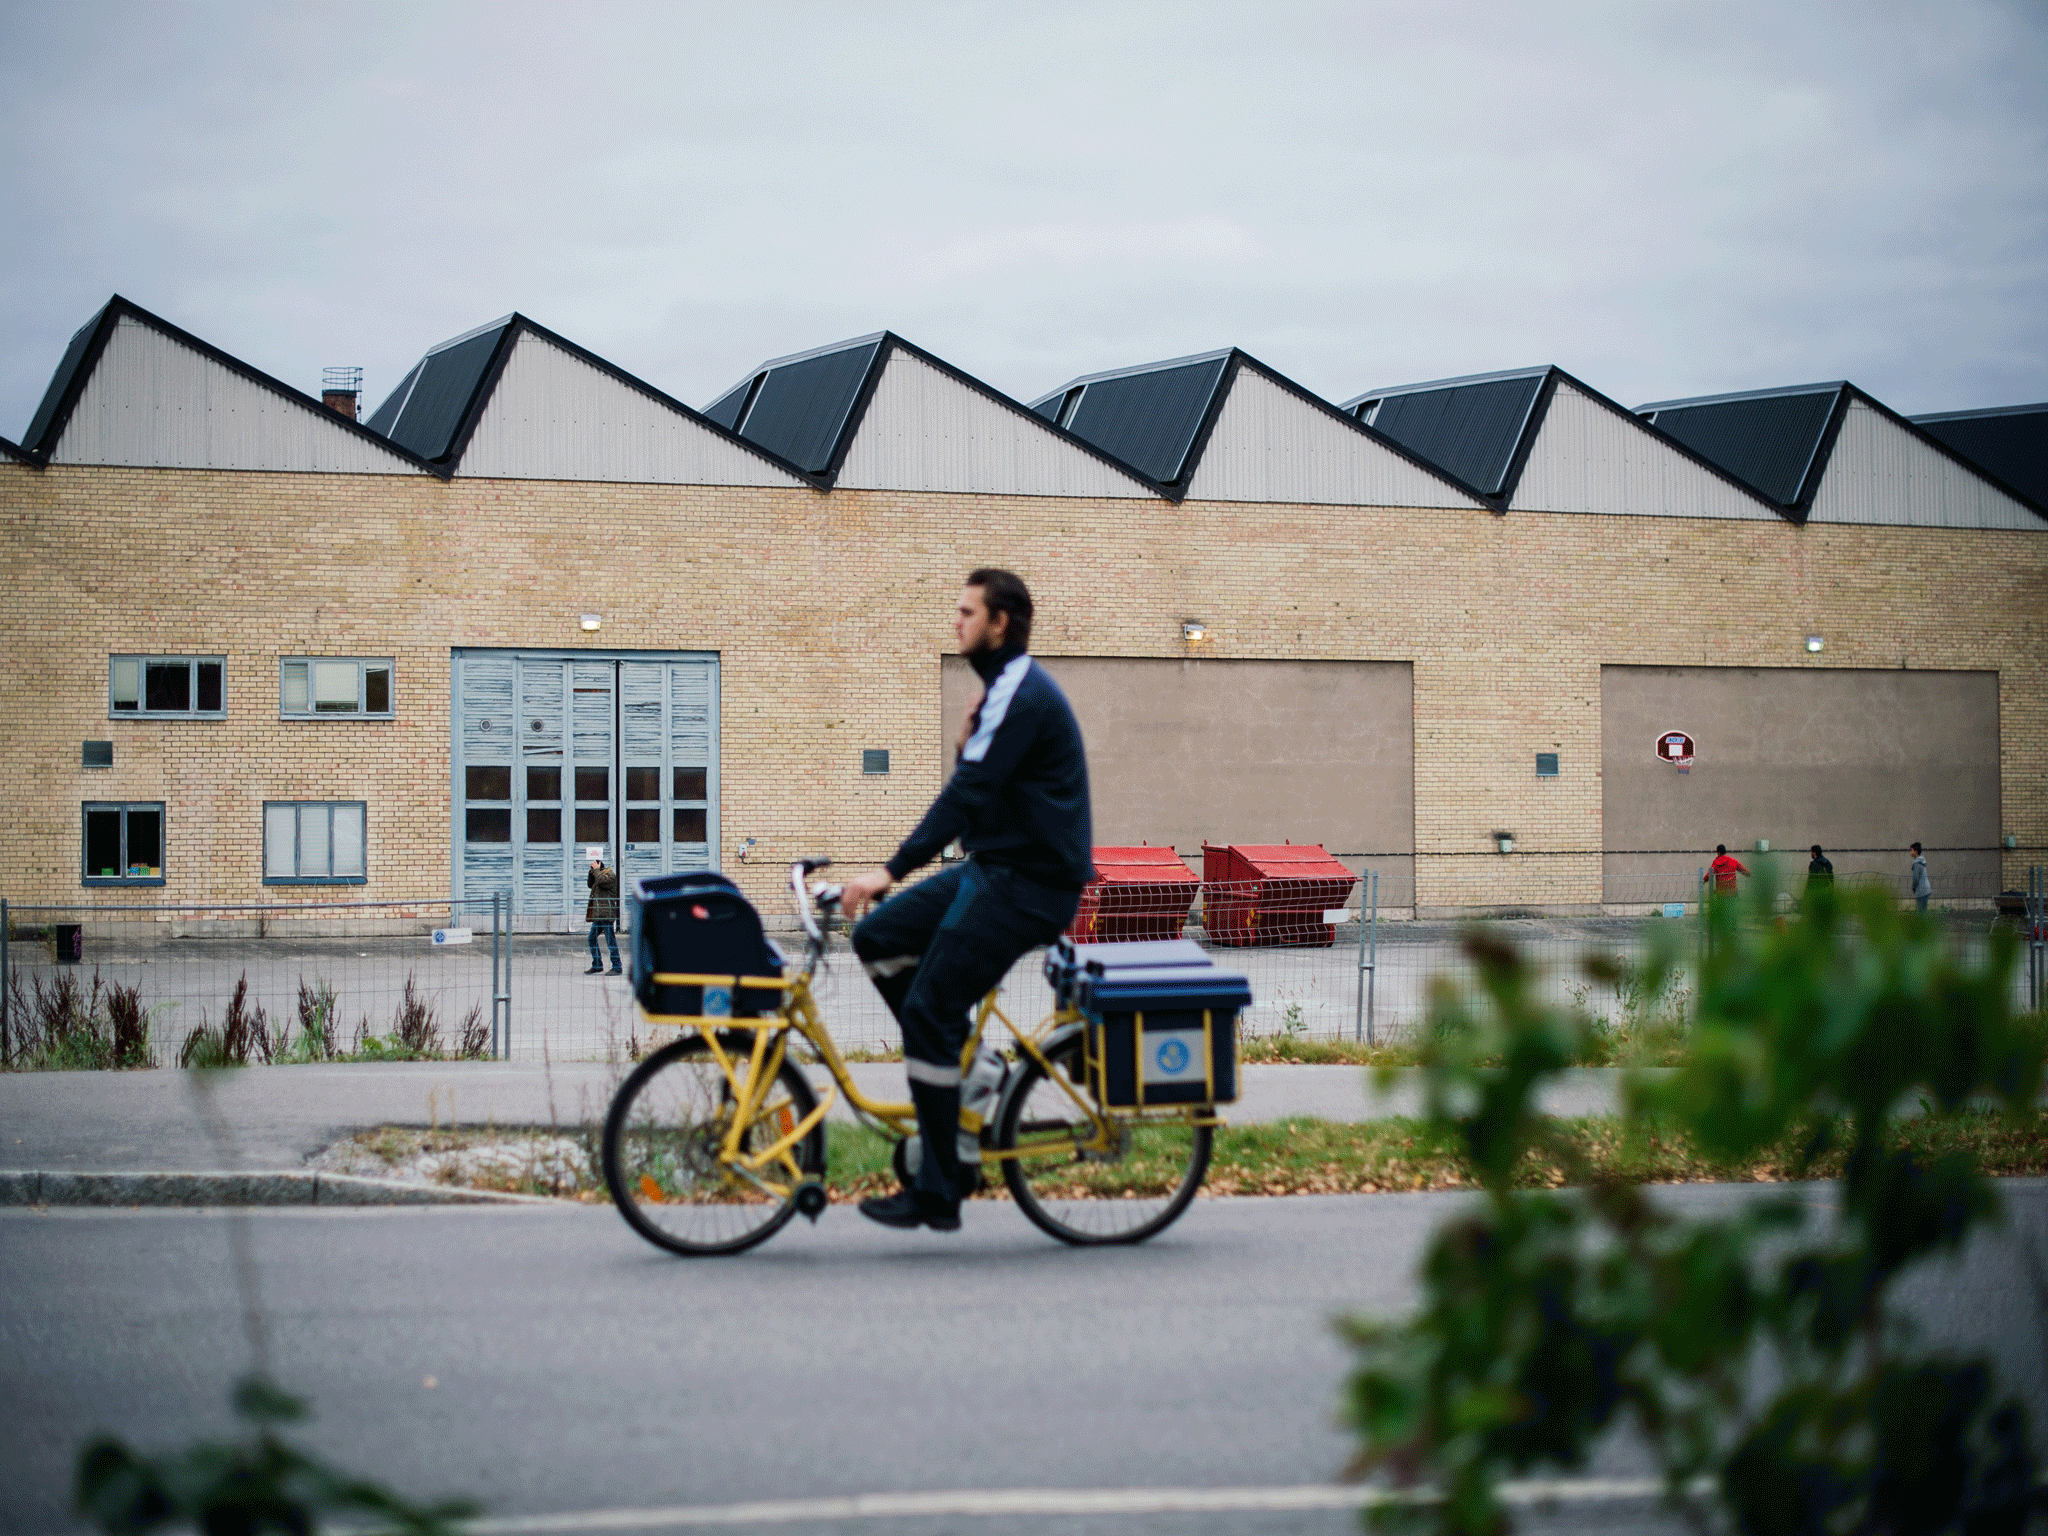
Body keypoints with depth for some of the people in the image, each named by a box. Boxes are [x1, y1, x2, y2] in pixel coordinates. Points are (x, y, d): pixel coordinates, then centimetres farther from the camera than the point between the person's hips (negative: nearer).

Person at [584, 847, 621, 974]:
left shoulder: (610, 875, -7)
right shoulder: (600, 875, 21)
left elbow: (600, 881, -22)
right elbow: (590, 884, 22)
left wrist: (596, 869, -7)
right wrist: (592, 871, 11)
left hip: (607, 914, -10)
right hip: (598, 915, 10)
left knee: (611, 940, -8)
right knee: (592, 938, 10)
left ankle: (616, 967, -5)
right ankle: (597, 966, 16)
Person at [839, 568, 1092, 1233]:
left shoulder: (1021, 692, -17)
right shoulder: (1006, 687, 16)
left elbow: (969, 794, -26)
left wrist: (892, 870, -28)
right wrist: (968, 746, 4)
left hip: (1030, 882, -10)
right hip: (993, 869, 10)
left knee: (929, 1009, -12)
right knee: (879, 938, 6)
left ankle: (936, 1194, -6)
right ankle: (962, 1076, 9)